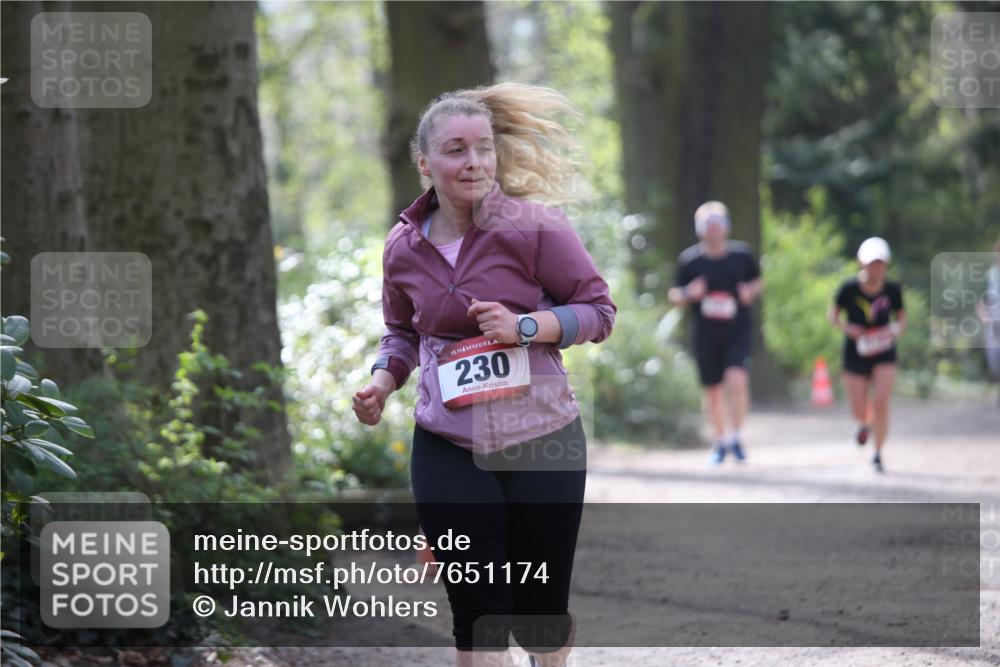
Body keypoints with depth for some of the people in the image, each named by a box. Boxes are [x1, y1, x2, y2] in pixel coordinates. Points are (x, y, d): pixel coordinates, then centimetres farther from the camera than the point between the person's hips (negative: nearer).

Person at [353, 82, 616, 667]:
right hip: (448, 451, 2)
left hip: (542, 442, -2)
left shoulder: (534, 229, -10)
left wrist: (524, 326, -19)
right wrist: (383, 383, 0)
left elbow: (600, 310, -4)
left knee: (539, 610, 8)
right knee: (477, 615, -4)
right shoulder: (404, 249, 3)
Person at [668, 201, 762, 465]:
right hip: (705, 333, 1)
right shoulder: (689, 260, 0)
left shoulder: (742, 255, 2)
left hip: (738, 332, -1)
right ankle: (719, 442, 25)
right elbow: (674, 295, 8)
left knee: (737, 380, -21)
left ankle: (734, 436, -5)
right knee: (712, 390, 7)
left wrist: (751, 291, -6)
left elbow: (757, 281, 17)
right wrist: (689, 294, -14)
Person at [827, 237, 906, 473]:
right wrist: (846, 327, -20)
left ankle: (878, 455, 0)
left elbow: (901, 318, 7)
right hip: (856, 353, 0)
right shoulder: (849, 289, -12)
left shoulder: (892, 290, -7)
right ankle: (864, 423, 42)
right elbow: (832, 315, 0)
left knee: (881, 403, -15)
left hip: (884, 354, 0)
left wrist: (896, 329, -15)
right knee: (859, 411, 2)